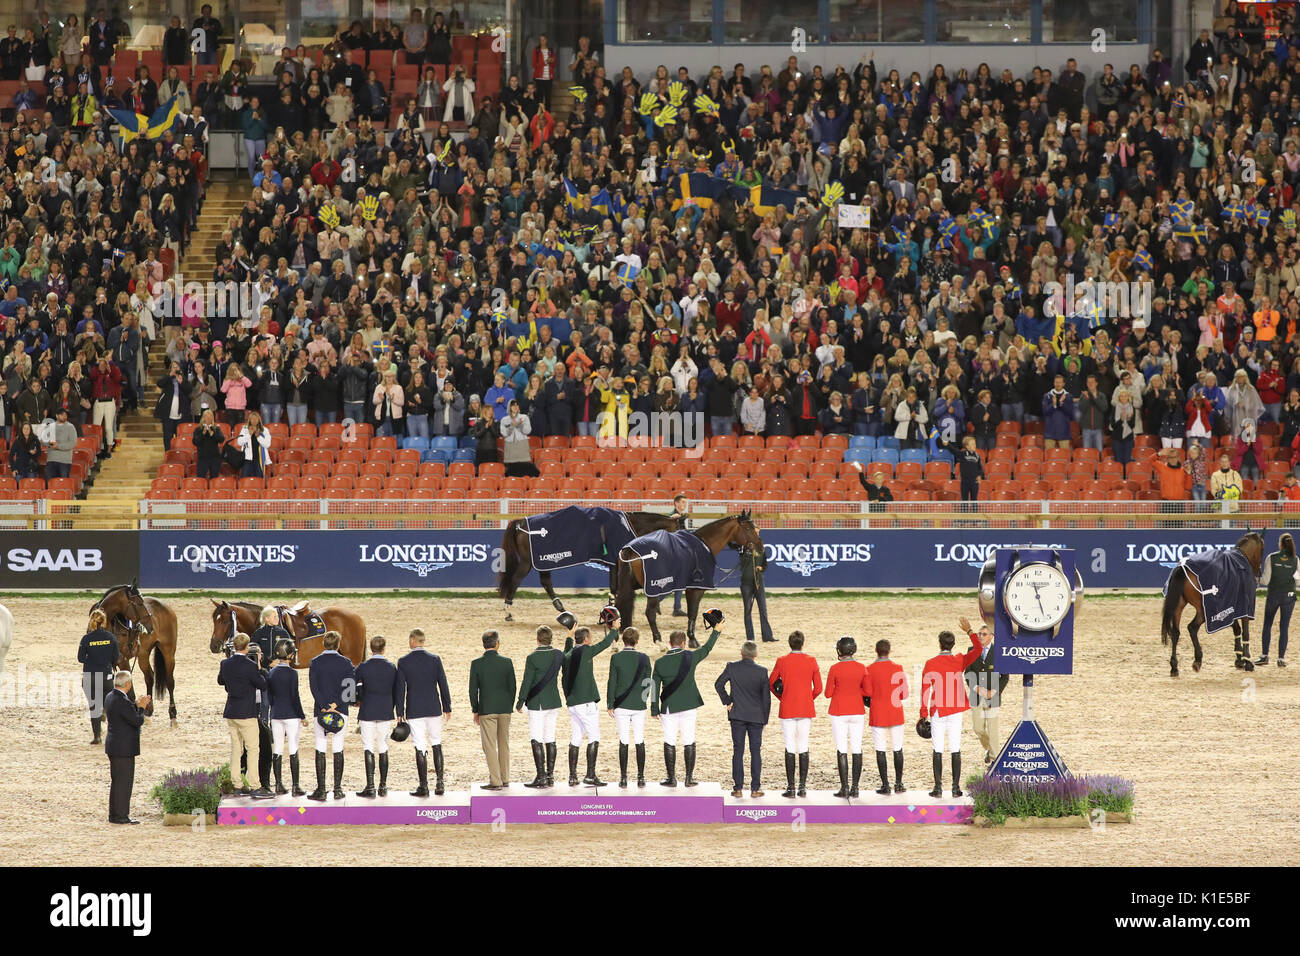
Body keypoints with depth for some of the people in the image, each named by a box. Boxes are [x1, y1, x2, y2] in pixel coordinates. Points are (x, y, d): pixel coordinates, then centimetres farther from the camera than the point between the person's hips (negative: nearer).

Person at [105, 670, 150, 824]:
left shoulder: (110, 697, 8)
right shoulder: (122, 701, -22)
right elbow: (138, 721, -18)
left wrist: (136, 705, 11)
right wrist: (141, 708, -2)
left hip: (114, 746, 10)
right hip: (124, 748, -10)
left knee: (116, 781, 16)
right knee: (124, 782, -4)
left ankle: (114, 814, 21)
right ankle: (121, 815, -2)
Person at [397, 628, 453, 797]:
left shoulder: (403, 662, -6)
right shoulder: (435, 660, -2)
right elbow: (443, 685, 0)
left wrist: (400, 713, 1)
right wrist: (447, 708, 9)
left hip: (414, 711, -2)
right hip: (434, 709, 2)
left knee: (420, 748, 0)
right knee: (436, 744, 13)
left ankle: (423, 786, 0)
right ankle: (439, 783, 8)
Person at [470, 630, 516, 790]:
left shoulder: (476, 664, -8)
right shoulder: (507, 662, -3)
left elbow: (473, 690, -5)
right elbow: (512, 687, 1)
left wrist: (475, 711, 4)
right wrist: (509, 706, 13)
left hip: (486, 710, -3)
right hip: (504, 710, 3)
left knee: (490, 746, 0)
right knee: (504, 745, 13)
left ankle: (495, 781, -4)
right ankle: (505, 779, 18)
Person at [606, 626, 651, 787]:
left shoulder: (616, 658, -7)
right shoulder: (644, 658, -4)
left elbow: (612, 683, -6)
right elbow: (647, 683, 2)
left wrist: (610, 705, 2)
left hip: (621, 706, -1)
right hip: (639, 706, 1)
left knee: (623, 743, 2)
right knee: (640, 742, 6)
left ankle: (623, 778, 2)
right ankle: (641, 777, 5)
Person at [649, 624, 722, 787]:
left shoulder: (660, 663, -3)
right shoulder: (690, 657, -6)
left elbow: (654, 688, -1)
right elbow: (706, 649, 11)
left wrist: (655, 710, 5)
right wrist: (716, 631, 26)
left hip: (669, 707, 0)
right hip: (688, 706, 0)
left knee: (669, 743, 5)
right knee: (689, 742, 6)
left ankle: (671, 778, 5)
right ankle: (689, 778, 7)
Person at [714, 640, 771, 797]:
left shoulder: (732, 667, -5)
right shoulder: (762, 671, -6)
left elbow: (718, 684, -7)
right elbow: (766, 697, -2)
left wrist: (727, 701, 3)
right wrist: (765, 719, 6)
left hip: (737, 715, 0)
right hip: (756, 716, 0)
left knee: (738, 751, 4)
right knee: (756, 752, 6)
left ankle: (738, 788, 2)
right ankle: (755, 788, 4)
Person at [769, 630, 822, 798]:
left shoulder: (782, 661, -4)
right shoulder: (811, 661, -2)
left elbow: (772, 684, 5)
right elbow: (818, 688, 0)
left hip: (787, 710, -1)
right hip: (806, 709, 1)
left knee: (790, 748, 0)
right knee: (804, 748, 7)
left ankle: (791, 788, -3)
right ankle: (802, 787, 5)